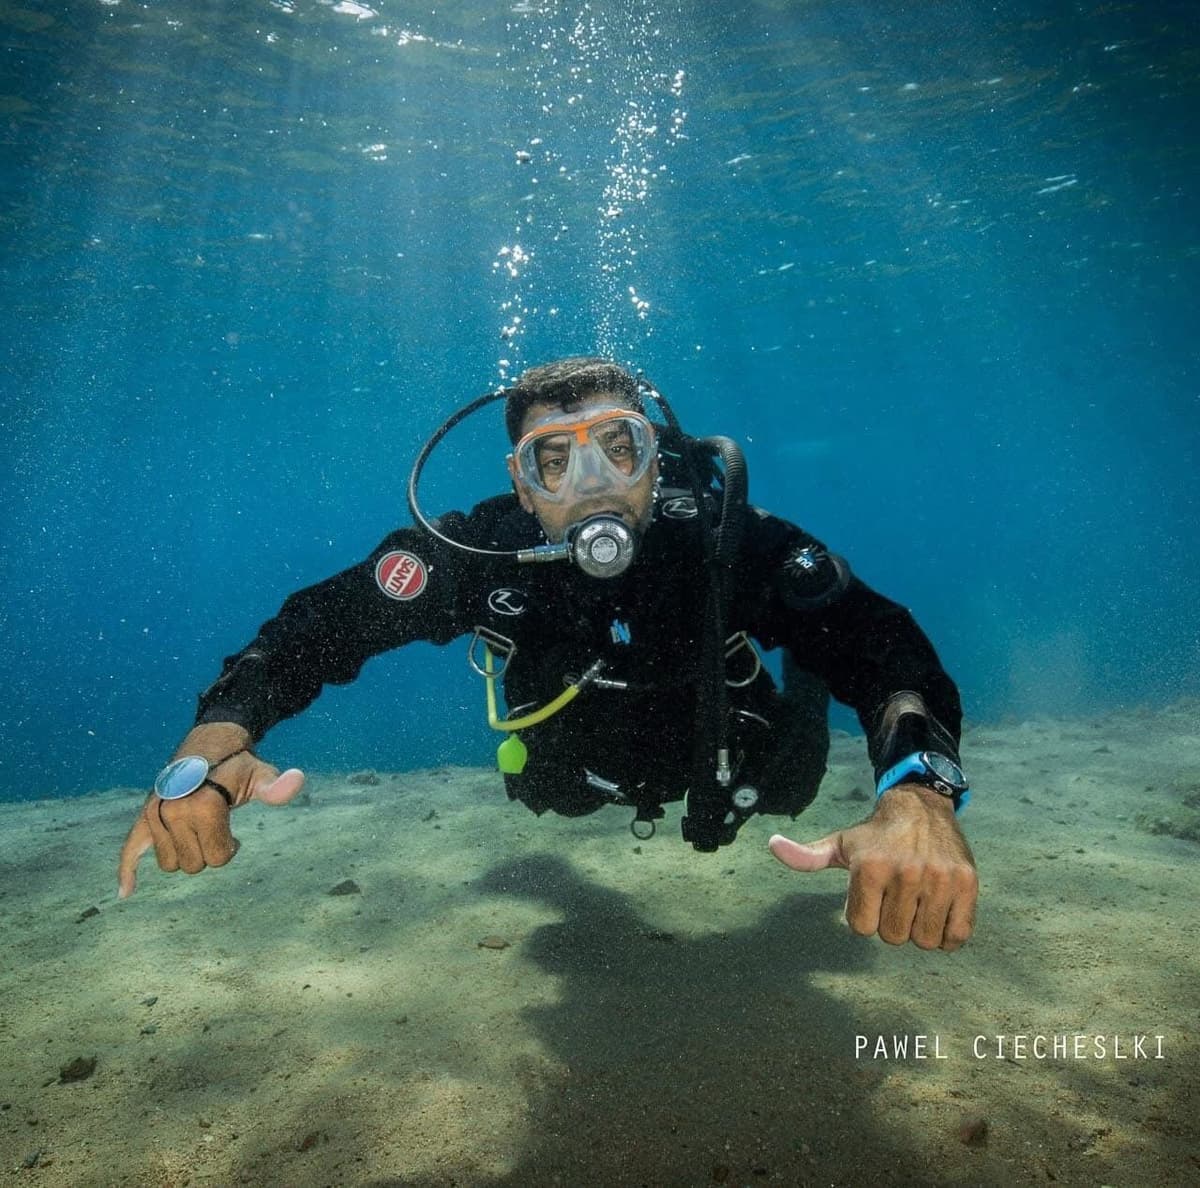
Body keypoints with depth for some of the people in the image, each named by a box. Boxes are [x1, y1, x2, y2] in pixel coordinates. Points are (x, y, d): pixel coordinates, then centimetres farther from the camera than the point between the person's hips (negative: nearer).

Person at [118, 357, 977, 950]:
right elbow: (318, 624, -32)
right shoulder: (480, 552, -34)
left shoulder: (729, 541, -39)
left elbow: (884, 647, -47)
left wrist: (919, 793, -67)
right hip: (583, 765, 3)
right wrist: (216, 737, -50)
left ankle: (799, 680, 44)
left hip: (726, 762, -2)